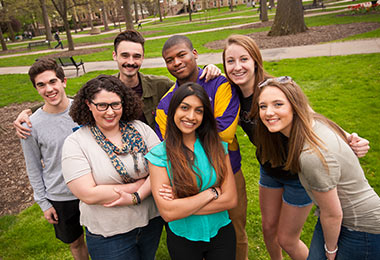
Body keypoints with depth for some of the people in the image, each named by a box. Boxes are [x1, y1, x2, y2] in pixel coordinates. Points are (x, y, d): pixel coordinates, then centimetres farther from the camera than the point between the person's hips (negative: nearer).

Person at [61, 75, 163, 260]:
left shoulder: (141, 128, -4)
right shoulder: (75, 143, -12)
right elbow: (89, 195, -20)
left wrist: (135, 197, -23)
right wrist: (139, 184, -18)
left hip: (151, 221, 3)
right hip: (108, 234, -3)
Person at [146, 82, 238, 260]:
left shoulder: (216, 147, -8)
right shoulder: (159, 154, -15)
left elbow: (231, 199, -12)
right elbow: (168, 212, -21)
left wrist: (183, 205, -19)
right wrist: (212, 192, -18)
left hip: (221, 234, 1)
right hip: (182, 239, -1)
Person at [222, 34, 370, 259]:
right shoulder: (234, 93, -15)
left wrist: (348, 141, -36)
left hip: (299, 172, -5)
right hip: (269, 169, 6)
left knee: (287, 240, 9)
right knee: (269, 227, 21)